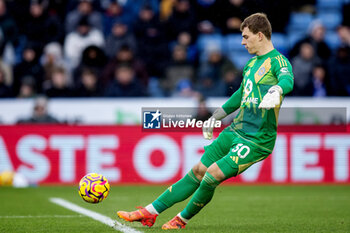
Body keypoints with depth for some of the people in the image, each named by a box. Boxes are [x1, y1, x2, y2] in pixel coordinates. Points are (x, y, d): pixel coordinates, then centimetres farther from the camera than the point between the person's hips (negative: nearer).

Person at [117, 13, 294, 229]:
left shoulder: (278, 61, -12)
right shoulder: (251, 63, 16)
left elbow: (287, 80, -35)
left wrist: (275, 91, -57)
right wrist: (214, 117, 36)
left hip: (256, 140, -8)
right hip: (235, 130, 8)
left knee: (213, 175, -17)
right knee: (199, 171, 6)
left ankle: (182, 220, 3)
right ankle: (150, 212, 9)